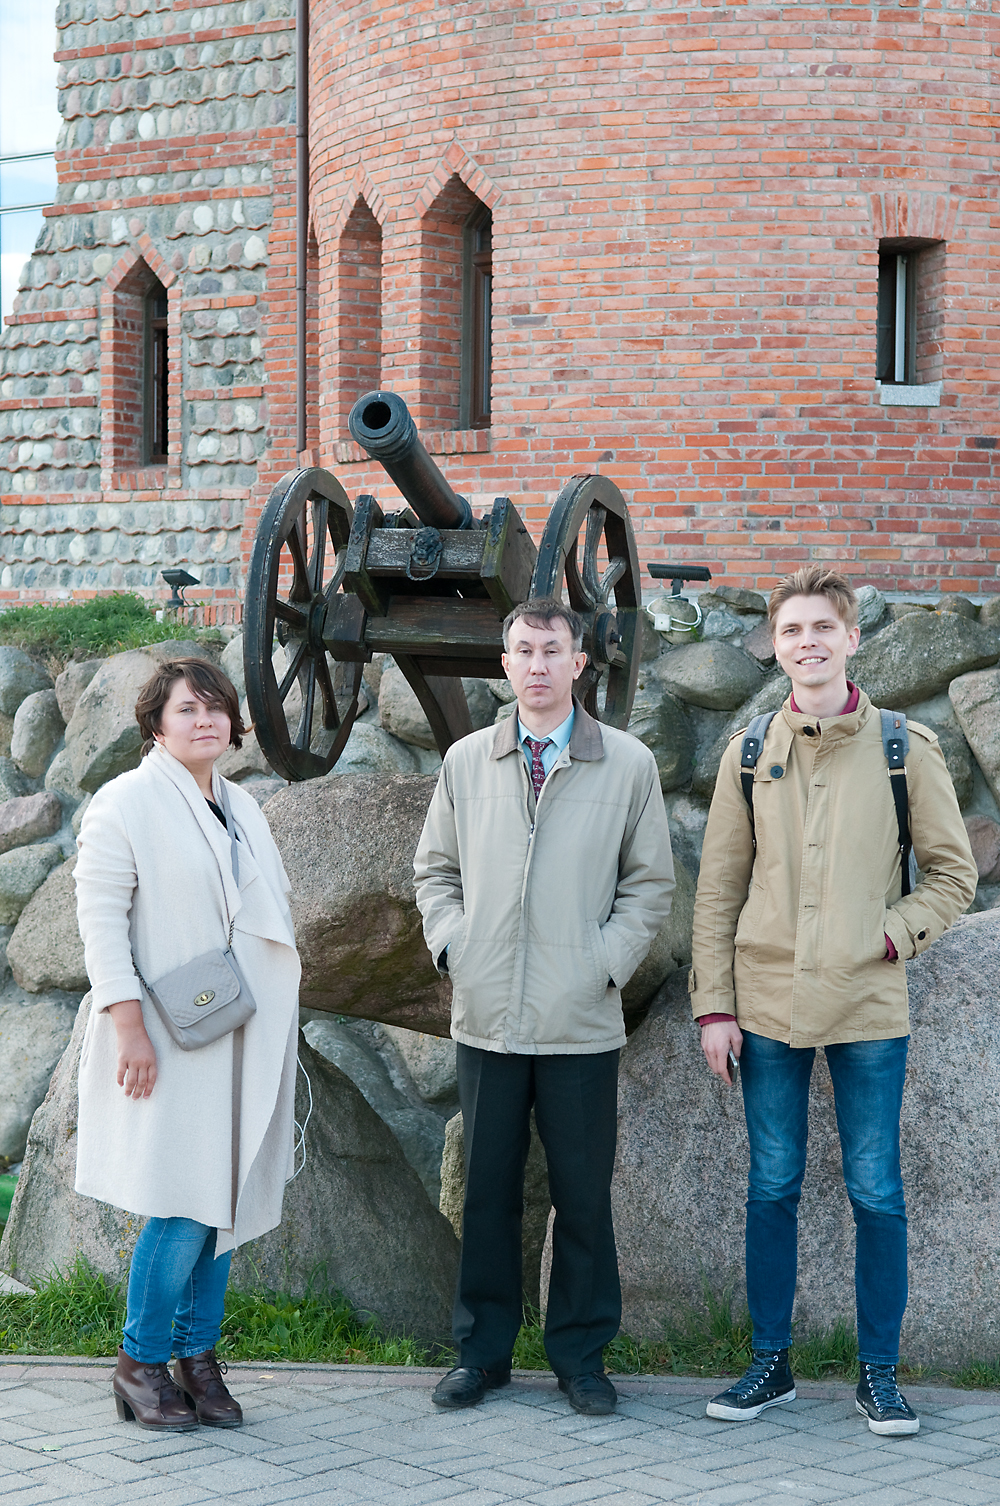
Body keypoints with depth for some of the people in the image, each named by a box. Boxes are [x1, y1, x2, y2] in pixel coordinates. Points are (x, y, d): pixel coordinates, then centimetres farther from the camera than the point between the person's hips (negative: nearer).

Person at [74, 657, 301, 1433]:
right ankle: (140, 1364, 6)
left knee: (227, 1199, 6)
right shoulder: (127, 802, -5)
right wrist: (128, 1024, -18)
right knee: (183, 1206, -9)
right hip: (171, 1044, -7)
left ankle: (199, 1358, 15)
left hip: (245, 1041, 7)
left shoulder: (243, 807, 16)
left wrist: (280, 1029, 17)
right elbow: (101, 915, -10)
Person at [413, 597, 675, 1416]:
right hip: (486, 1016, 2)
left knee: (584, 1194, 4)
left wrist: (607, 962, -6)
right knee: (487, 1190, 8)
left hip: (582, 1020, -2)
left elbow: (650, 882, 5)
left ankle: (581, 1354, 17)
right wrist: (452, 944, 1)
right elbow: (435, 870, 17)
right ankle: (483, 1349, 19)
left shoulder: (629, 764, 2)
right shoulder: (465, 763, 8)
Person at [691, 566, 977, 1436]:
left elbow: (954, 874, 6)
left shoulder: (907, 749, 1)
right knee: (772, 1186, 8)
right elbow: (718, 888, 7)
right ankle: (771, 1363, 19)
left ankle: (879, 1373, 14)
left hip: (869, 1004, -1)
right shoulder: (749, 754, 6)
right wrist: (714, 1003, 1)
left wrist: (892, 936, -9)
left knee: (876, 1191, 3)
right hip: (768, 1003, 2)